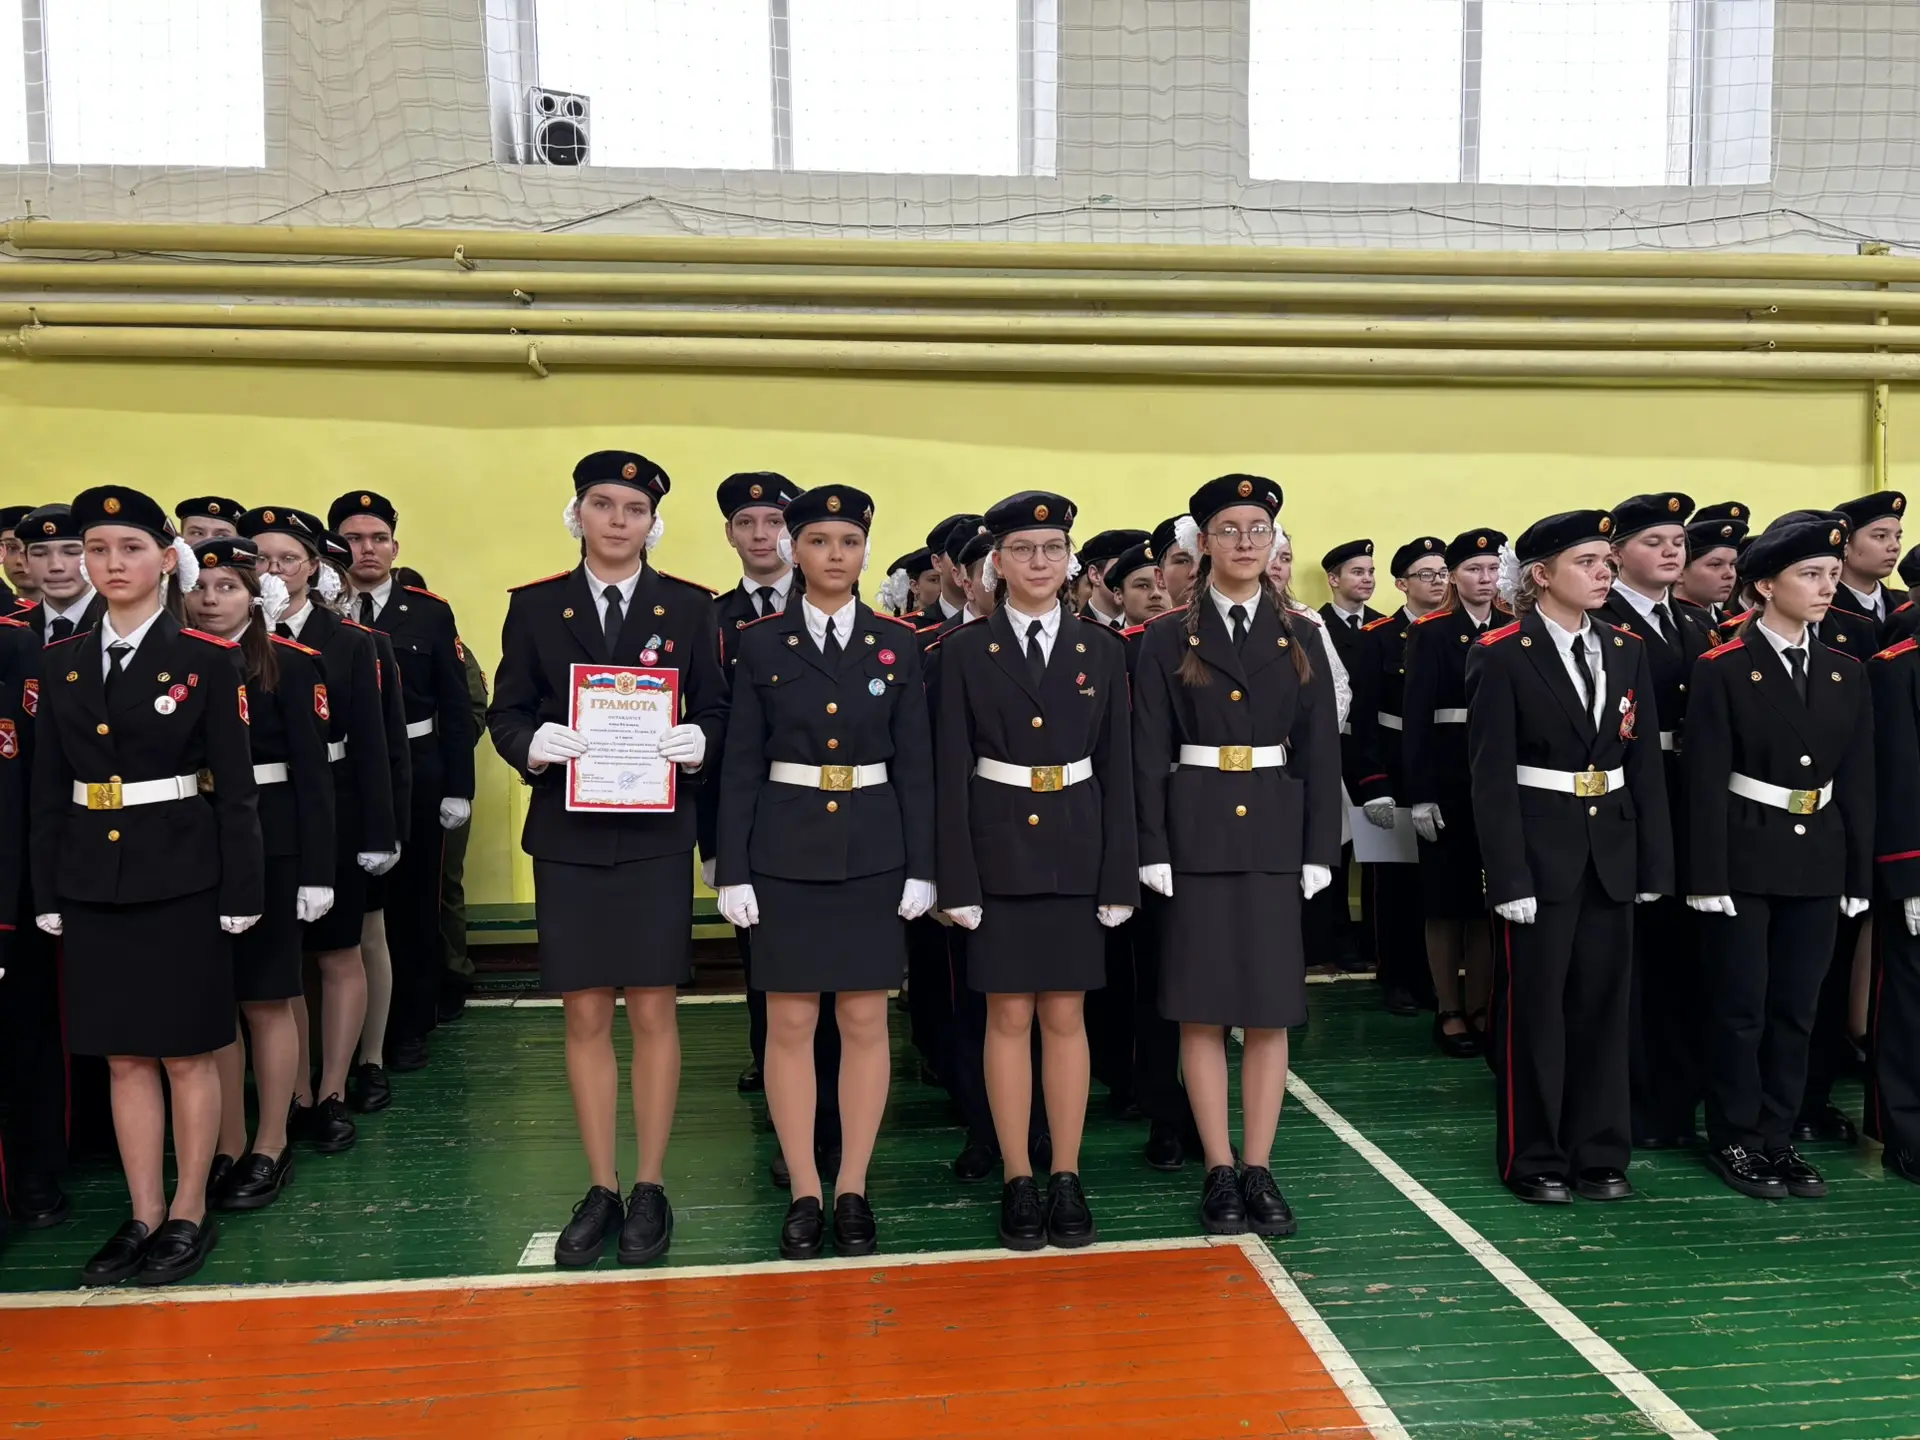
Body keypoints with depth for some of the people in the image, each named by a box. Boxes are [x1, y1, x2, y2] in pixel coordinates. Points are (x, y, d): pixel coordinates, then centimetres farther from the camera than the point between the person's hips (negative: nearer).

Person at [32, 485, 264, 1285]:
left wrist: (240, 892, -8)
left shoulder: (208, 660, -5)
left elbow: (235, 787, -6)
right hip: (93, 884, 4)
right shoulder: (62, 664, 8)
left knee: (187, 1053, 5)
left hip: (180, 880, -4)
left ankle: (190, 1216, 19)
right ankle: (144, 1218, 22)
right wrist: (46, 891, 5)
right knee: (124, 1057, 11)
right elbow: (48, 790, 9)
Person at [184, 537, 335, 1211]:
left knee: (265, 1001, 5)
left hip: (267, 846, -3)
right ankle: (228, 1147, 23)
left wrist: (316, 870, -9)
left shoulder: (291, 663, -3)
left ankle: (271, 1148, 18)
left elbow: (312, 772, -5)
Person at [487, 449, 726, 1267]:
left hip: (657, 834, -1)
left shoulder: (690, 608, 5)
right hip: (567, 835, 1)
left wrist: (699, 742, -19)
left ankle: (650, 1190, 17)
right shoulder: (534, 607, 6)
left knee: (653, 1013, 3)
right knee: (585, 1017, 6)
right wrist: (531, 743, -17)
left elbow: (717, 711, 3)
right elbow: (504, 712, 4)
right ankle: (601, 1191, 20)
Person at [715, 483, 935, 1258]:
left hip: (873, 853, 1)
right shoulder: (760, 643, 1)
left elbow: (915, 763, 3)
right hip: (786, 852, 0)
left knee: (865, 1022, 6)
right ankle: (804, 1193, 17)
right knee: (790, 1024, 4)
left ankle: (853, 1190, 19)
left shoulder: (898, 643, 3)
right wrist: (733, 870, -5)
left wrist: (921, 867, -2)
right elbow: (740, 767, 0)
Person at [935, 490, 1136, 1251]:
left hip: (1075, 853, 2)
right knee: (1009, 1017, 5)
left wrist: (1119, 875, -1)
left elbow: (1117, 769, 4)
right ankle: (1018, 1182, 16)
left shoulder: (1102, 648, 5)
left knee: (1066, 1017, 7)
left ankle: (1067, 1180, 18)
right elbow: (952, 771, -3)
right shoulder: (965, 650, 0)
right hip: (998, 851, -1)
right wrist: (957, 878, -9)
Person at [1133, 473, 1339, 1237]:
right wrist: (1153, 850, -9)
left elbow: (1321, 751, 5)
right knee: (1202, 1008, 3)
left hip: (1274, 835, 2)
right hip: (1196, 833, -2)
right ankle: (1219, 1171, 15)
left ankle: (1260, 1169, 17)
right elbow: (1149, 755, -2)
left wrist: (1319, 851, -1)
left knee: (1271, 1007, 5)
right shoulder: (1168, 638, 2)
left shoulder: (1301, 637, 8)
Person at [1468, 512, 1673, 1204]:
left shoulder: (1626, 649, 8)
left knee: (1604, 1004, 11)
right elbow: (1491, 775, -11)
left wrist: (1654, 861, 4)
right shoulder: (1500, 654, -8)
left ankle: (1600, 1153, 24)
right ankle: (1534, 1158, 18)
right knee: (1535, 1007, 4)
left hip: (1611, 850, 5)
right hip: (1540, 851, -5)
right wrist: (1509, 876, -15)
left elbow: (1645, 762, 9)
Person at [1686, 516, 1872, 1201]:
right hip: (1744, 861, -5)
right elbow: (1705, 782, -11)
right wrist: (1707, 878, -14)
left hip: (1818, 864, 5)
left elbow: (1857, 782, 10)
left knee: (1795, 1008, 11)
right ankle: (1735, 1141, 17)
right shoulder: (1722, 669, -8)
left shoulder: (1846, 674, 8)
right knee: (1741, 1007, 3)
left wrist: (1859, 874, 7)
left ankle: (1777, 1138, 23)